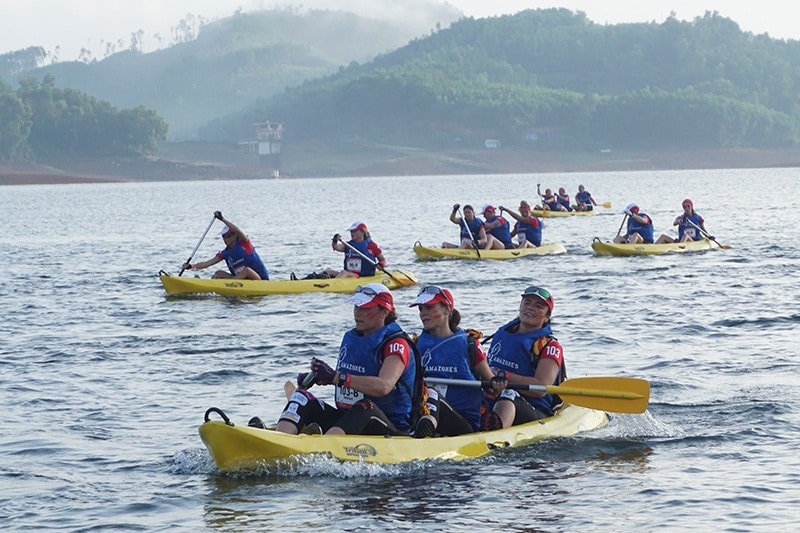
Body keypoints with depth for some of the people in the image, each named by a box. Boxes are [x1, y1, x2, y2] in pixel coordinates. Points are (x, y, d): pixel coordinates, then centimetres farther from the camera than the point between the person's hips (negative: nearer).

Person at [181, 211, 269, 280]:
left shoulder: (244, 243, -10)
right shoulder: (225, 254, 6)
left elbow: (237, 231, -29)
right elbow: (207, 263, -1)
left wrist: (222, 219, -37)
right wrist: (191, 266, -15)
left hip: (261, 280, -6)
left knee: (247, 270, -35)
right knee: (219, 273, -5)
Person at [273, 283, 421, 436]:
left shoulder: (397, 344, -11)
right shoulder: (350, 338, 13)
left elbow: (384, 386, -29)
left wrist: (337, 377, -35)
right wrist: (315, 377, 2)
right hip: (346, 420, 7)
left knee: (365, 407, -39)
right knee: (303, 397, -10)